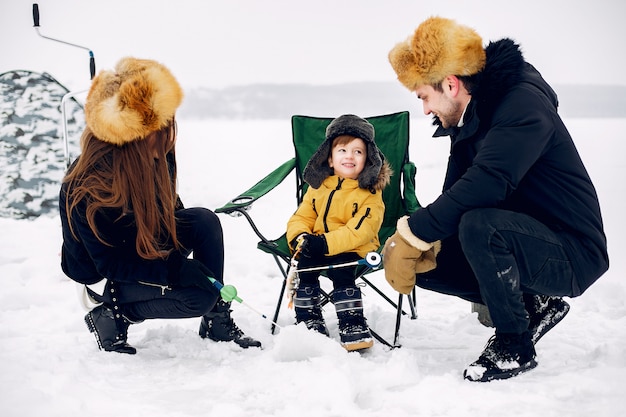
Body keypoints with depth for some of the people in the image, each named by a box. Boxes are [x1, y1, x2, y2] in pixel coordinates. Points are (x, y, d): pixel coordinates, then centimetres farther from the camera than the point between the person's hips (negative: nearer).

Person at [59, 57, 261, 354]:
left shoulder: (154, 159, -13)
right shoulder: (86, 186, -33)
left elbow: (168, 213, 7)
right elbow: (109, 263, -29)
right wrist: (177, 270, -35)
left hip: (147, 248, 7)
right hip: (104, 274, -7)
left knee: (204, 221, -16)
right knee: (199, 296, -25)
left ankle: (217, 321, -5)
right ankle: (110, 315, -4)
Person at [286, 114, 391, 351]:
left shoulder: (370, 193, -6)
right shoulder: (318, 186, 11)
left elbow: (359, 230, -19)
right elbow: (301, 216, 10)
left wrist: (326, 243, -30)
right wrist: (300, 237, -14)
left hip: (352, 250, -4)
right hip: (316, 248, 4)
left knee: (340, 268, -32)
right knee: (304, 265, -23)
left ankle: (353, 325, -20)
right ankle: (309, 321, -8)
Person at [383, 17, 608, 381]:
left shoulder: (524, 103, -20)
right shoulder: (467, 122, 8)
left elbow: (486, 184, -34)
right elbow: (455, 196, 5)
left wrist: (413, 232, -30)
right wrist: (419, 242, -14)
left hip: (572, 254, -9)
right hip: (526, 244, 9)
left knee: (478, 224, -34)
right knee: (424, 262, -2)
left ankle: (515, 346, -14)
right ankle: (534, 304, 6)